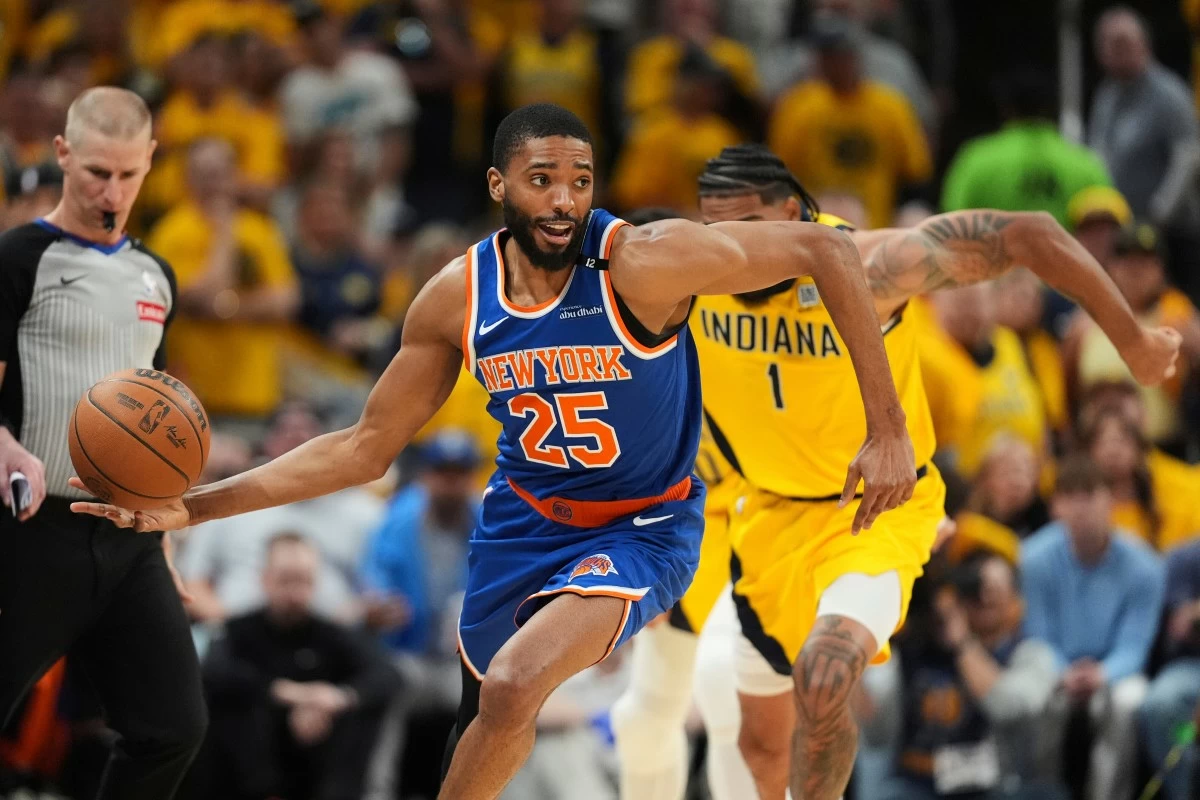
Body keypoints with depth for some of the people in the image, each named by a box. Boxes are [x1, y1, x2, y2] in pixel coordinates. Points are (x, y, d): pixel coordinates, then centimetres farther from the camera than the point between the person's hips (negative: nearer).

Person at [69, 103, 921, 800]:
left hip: (643, 528, -5)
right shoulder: (458, 299, -12)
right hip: (523, 518, 5)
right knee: (484, 720, 19)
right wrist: (201, 506, -9)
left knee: (517, 685, -27)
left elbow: (825, 248, -25)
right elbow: (367, 447, -1)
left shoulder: (644, 263, -27)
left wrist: (888, 428, -27)